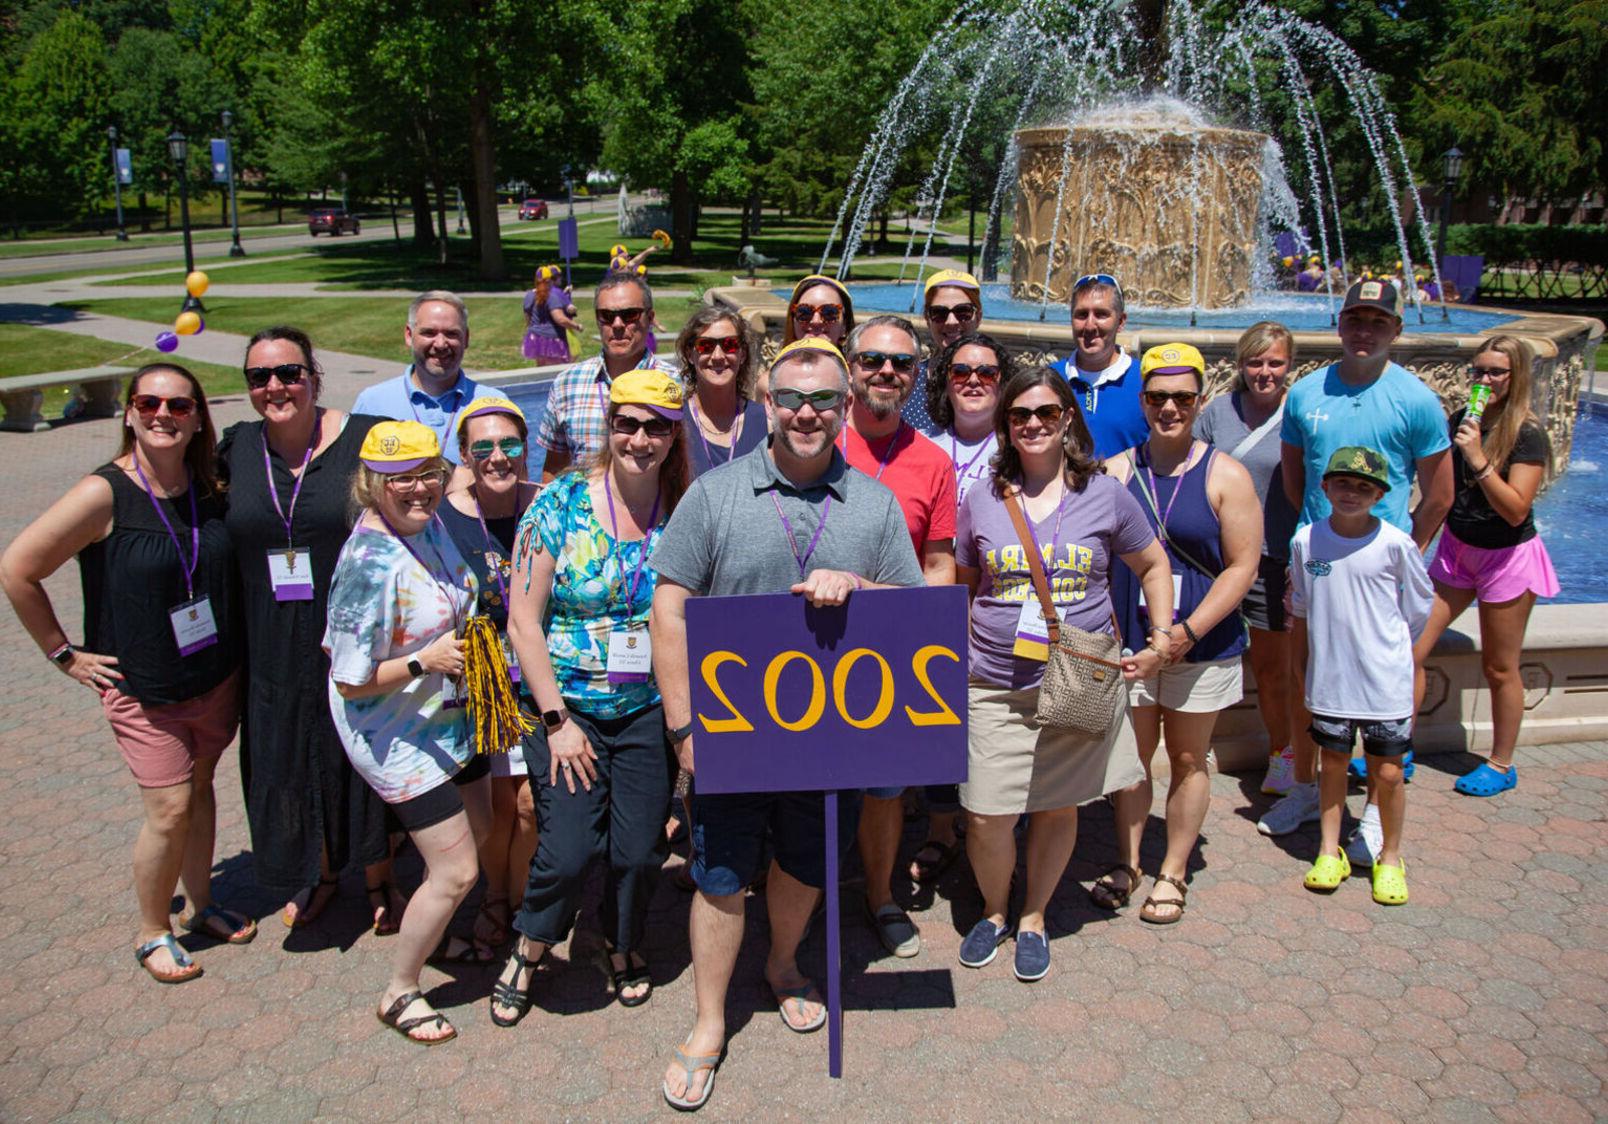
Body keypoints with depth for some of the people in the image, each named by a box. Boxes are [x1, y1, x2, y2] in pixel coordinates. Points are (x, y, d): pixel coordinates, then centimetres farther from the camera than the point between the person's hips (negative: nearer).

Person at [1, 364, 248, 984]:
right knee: (171, 808, -4)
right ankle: (152, 932, 19)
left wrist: (231, 641, 10)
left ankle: (199, 904, 36)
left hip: (216, 673, 5)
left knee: (200, 787, 16)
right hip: (140, 685, -5)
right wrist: (64, 653, -9)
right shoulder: (104, 494, -19)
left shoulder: (208, 486, -3)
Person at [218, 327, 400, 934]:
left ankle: (379, 880, 33)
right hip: (275, 650, 4)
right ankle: (320, 873, 42)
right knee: (290, 764, 16)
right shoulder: (235, 448, 1)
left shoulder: (365, 437, -11)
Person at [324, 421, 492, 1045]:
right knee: (457, 870, -3)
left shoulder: (430, 524, -4)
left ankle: (431, 936, 49)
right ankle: (399, 992, 19)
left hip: (450, 717, 9)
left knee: (476, 827, 24)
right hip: (398, 736, -9)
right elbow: (352, 682, -24)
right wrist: (425, 661, -30)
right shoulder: (371, 563, -29)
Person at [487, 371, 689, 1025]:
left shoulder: (683, 513, -2)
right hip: (567, 706, -2)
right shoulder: (560, 504, -8)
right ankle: (528, 951, 26)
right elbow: (524, 621, -8)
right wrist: (557, 720, -11)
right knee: (568, 850, -6)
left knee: (640, 849, 6)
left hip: (651, 710, 2)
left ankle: (623, 947, 37)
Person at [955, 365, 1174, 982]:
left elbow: (1153, 566, 13)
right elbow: (959, 586, 14)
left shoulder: (1106, 494, 1)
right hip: (995, 686, 0)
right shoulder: (981, 501, 3)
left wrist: (1162, 640, 3)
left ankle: (1033, 918, 34)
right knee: (987, 818, -3)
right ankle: (994, 911, 27)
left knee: (1057, 808, 11)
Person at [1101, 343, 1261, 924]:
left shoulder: (1226, 476, -4)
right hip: (1127, 642, 2)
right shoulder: (1115, 473, 2)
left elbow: (1242, 565, -8)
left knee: (1188, 760, 10)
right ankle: (1127, 863, 26)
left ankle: (1171, 874, 24)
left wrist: (1188, 630, -17)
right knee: (1131, 756, 10)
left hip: (1201, 647, -1)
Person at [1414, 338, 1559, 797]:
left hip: (1507, 558, -5)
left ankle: (1502, 766, 25)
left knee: (1499, 669, 8)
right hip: (1455, 549, 5)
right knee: (1410, 651, 0)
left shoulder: (1527, 435, -15)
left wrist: (1478, 459, -30)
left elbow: (1516, 509, -24)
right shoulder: (1460, 421, 1)